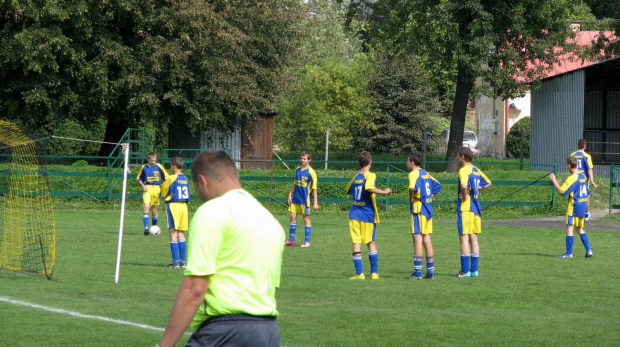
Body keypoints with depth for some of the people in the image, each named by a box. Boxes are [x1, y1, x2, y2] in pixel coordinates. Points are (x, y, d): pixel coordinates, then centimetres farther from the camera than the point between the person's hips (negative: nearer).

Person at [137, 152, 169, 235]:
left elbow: (166, 177, 7)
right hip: (147, 189, -1)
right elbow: (139, 178, 12)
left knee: (154, 210, 7)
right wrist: (143, 186, -5)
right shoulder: (144, 167, 0)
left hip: (156, 188, 1)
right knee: (146, 206, -19)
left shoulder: (158, 167, -1)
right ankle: (146, 228, -22)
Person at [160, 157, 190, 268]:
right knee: (181, 234, 10)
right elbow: (187, 194, 13)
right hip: (184, 206, 6)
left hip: (173, 205, -6)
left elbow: (164, 192, -4)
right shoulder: (185, 179, 10)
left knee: (173, 233, -4)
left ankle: (175, 261, -8)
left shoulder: (171, 178, -11)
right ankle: (182, 261, 8)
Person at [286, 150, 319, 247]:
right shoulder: (297, 170, 9)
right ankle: (291, 240, 16)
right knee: (292, 217, 6)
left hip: (305, 199, -6)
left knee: (306, 218, 1)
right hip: (295, 199, 6)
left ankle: (307, 241, 7)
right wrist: (290, 195, 14)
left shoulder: (311, 172, -10)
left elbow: (314, 188, -10)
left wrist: (315, 203, -12)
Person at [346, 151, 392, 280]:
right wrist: (384, 192, -18)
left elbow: (348, 189, 24)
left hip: (354, 214, 3)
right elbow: (368, 188, -28)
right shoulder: (370, 175, -8)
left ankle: (359, 273, -6)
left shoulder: (356, 176, 8)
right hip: (367, 215, -3)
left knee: (356, 243, 0)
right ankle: (374, 272, 11)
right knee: (371, 243, 10)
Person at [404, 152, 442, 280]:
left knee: (417, 238, -7)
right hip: (428, 208, 8)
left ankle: (417, 273, -8)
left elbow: (413, 188, -31)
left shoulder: (413, 174, -12)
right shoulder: (425, 174, 15)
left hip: (418, 208, -8)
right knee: (426, 239, 11)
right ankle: (430, 271, 12)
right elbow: (437, 185, 26)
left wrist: (411, 200, -15)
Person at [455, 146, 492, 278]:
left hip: (465, 207, -8)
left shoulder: (464, 170, -13)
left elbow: (464, 185, -33)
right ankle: (474, 270, 12)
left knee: (464, 238, -4)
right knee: (474, 238, 10)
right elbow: (488, 183, 27)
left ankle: (465, 270, -4)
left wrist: (464, 196, -17)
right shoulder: (476, 170, 13)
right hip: (476, 207, 8)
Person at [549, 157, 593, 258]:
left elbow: (561, 190, -21)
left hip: (574, 205, -8)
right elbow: (587, 193, 17)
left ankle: (569, 253, -5)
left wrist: (554, 180, -11)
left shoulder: (572, 178, -16)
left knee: (569, 227, -4)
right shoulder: (583, 176, 11)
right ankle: (588, 250, 11)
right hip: (583, 204, 8)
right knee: (580, 229, 17)